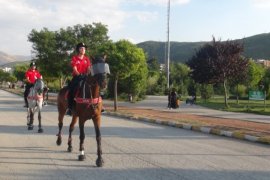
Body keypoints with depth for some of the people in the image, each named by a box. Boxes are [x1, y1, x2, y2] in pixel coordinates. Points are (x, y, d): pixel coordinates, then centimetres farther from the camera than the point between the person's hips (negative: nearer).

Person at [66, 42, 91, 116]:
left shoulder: (87, 59, 10)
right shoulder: (74, 58, 0)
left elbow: (89, 68, 3)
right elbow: (74, 69, -9)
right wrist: (80, 75, -25)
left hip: (85, 77, 3)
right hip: (77, 77, -3)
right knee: (71, 88, -25)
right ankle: (70, 108, -19)